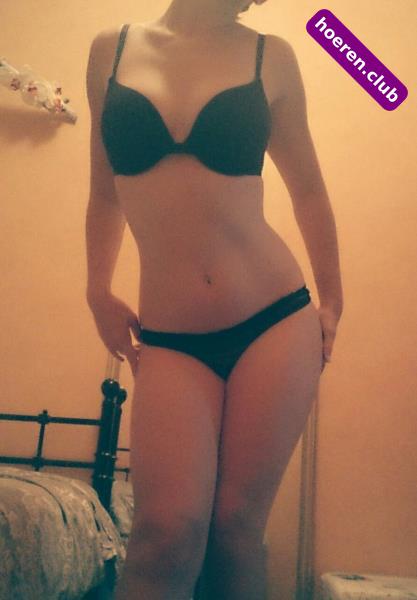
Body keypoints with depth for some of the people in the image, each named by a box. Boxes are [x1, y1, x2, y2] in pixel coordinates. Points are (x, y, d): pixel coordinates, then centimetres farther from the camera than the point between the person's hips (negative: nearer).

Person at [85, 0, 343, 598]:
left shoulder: (271, 55, 8)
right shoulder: (110, 49, 11)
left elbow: (309, 192, 15)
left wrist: (331, 303, 18)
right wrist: (98, 292, 15)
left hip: (275, 321, 0)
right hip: (167, 337, 0)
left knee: (234, 526, 1)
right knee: (168, 531, -15)